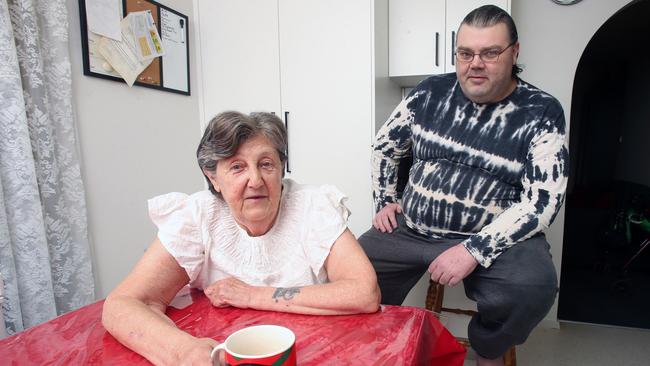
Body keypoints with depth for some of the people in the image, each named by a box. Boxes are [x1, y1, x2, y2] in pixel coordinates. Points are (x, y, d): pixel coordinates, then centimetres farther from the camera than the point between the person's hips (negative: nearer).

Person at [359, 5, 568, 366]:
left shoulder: (540, 113, -4)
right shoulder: (431, 92, 3)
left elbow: (542, 199, -12)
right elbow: (385, 146, 16)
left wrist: (475, 250, -22)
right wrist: (385, 202, 9)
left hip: (495, 237, -1)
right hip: (410, 229, 3)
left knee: (531, 288, -30)